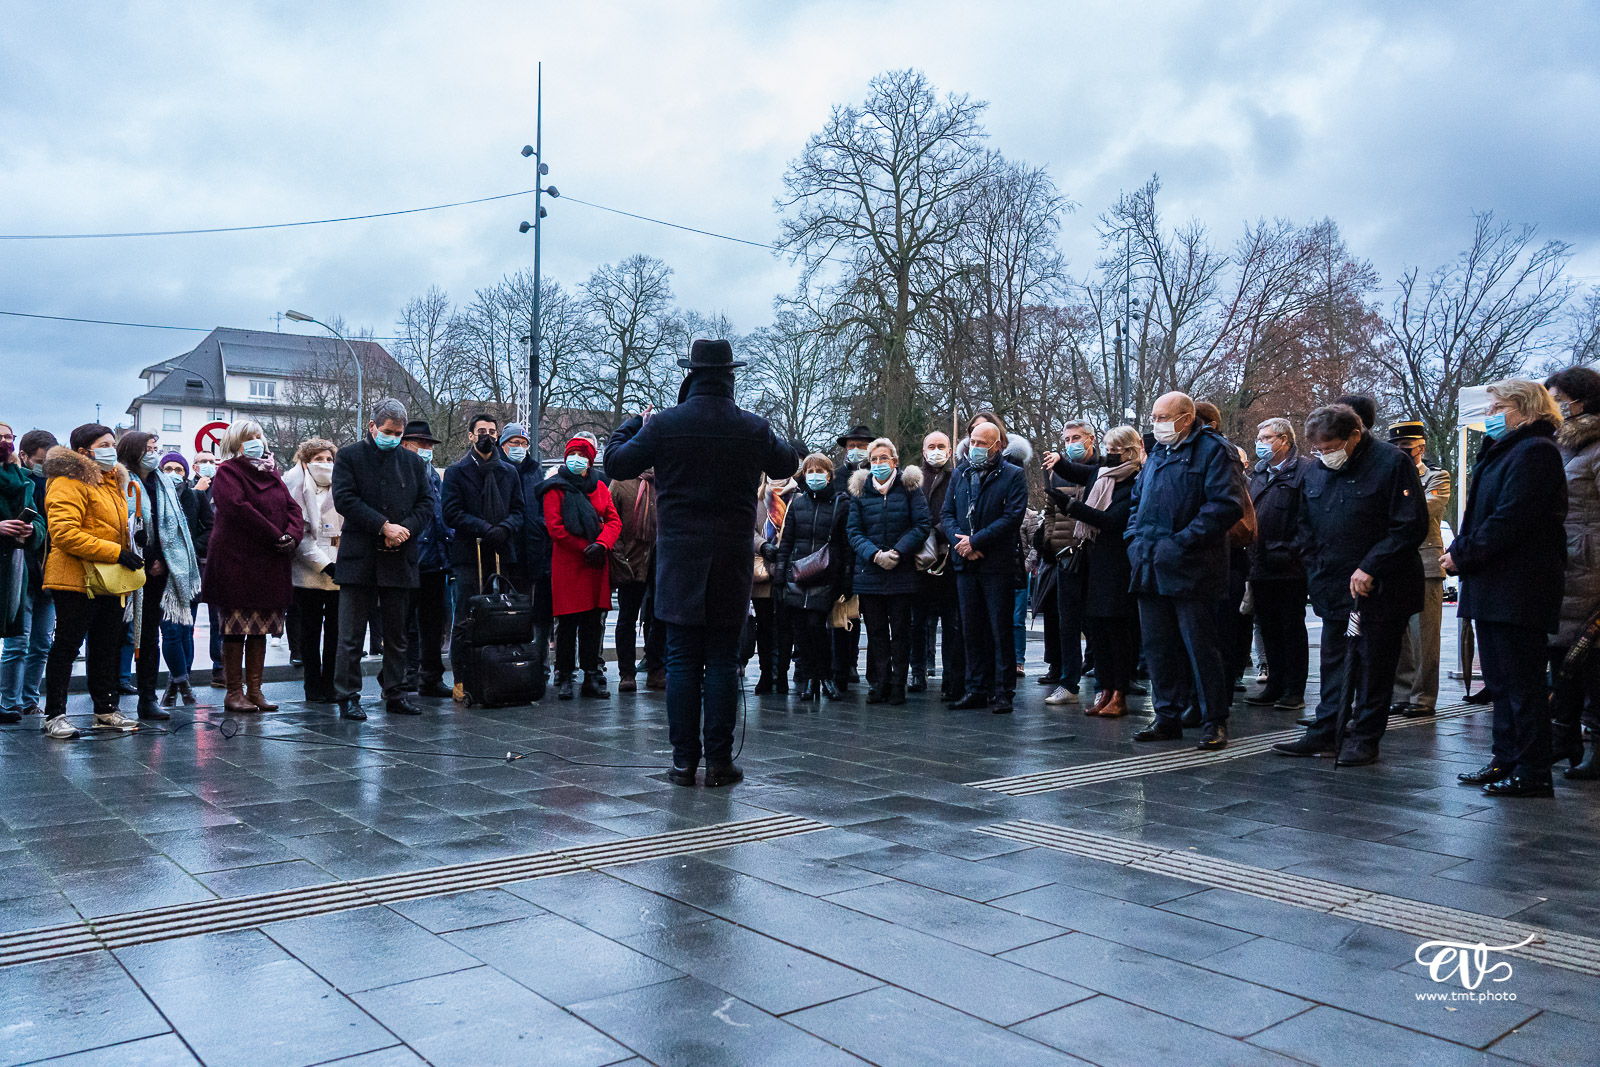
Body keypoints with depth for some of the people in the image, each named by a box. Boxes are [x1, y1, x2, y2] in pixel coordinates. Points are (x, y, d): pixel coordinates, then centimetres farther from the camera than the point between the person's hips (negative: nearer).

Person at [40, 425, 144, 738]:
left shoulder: (114, 482, 18)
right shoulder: (68, 483, -11)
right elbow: (64, 533, -22)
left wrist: (129, 556, 14)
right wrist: (115, 552, -24)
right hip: (77, 581, -9)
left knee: (107, 647, 13)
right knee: (66, 647, -3)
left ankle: (105, 710, 22)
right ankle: (55, 715, 4)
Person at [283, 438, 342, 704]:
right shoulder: (298, 489, 2)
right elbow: (299, 534, -6)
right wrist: (324, 565, -14)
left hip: (339, 571, 3)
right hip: (309, 573, -3)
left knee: (335, 631, 3)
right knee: (311, 631, 3)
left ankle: (331, 686, 11)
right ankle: (314, 688, 11)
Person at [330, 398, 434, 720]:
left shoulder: (413, 461, 14)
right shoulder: (349, 456, 2)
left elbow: (426, 503, 9)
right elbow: (345, 499, -9)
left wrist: (405, 529, -9)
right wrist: (383, 526, -16)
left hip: (399, 558, 4)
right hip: (359, 558, -3)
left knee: (397, 633, 10)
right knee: (351, 634, 0)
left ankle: (395, 694, 18)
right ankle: (348, 697, 8)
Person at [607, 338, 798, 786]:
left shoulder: (663, 425, -6)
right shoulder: (754, 428, -2)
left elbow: (616, 463, 6)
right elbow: (787, 465, 16)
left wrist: (630, 425, 23)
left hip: (679, 556, 0)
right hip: (732, 557, 1)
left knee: (682, 660, 5)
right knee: (723, 660, 6)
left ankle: (684, 761, 8)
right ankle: (719, 760, 8)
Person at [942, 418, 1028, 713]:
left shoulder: (1013, 476, -1)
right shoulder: (960, 474, 15)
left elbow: (1012, 517, -11)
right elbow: (947, 514, 11)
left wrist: (975, 541, -15)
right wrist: (960, 540, -8)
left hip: (998, 566, -5)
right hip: (965, 565, 5)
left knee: (1001, 630, -2)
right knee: (972, 630, 9)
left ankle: (1004, 691, 4)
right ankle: (977, 689, 17)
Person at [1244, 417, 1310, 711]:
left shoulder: (1303, 471, -6)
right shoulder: (1259, 473, 18)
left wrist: (1290, 551, -17)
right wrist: (1253, 551, 9)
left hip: (1289, 566, -7)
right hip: (1261, 565, 7)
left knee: (1292, 627, 0)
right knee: (1269, 627, 11)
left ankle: (1294, 691, 6)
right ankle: (1275, 686, 19)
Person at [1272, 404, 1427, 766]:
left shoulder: (1392, 463, -10)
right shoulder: (1315, 473, 8)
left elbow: (1412, 526, -13)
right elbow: (1307, 532, 17)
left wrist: (1370, 567, -18)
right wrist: (1318, 578, 7)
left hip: (1382, 590, -5)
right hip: (1334, 592, 6)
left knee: (1373, 665, 2)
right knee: (1334, 664, 10)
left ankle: (1364, 738, 11)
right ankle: (1324, 732, 17)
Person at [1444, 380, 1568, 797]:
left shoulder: (1534, 451, -12)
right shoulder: (1505, 451, 20)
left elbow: (1510, 519, -21)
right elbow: (1484, 514, 19)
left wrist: (1463, 554, -14)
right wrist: (1461, 550, 3)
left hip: (1518, 588, -10)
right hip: (1495, 587, 10)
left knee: (1522, 683, -5)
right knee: (1501, 681, 14)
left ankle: (1533, 774, 2)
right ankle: (1507, 761, 22)